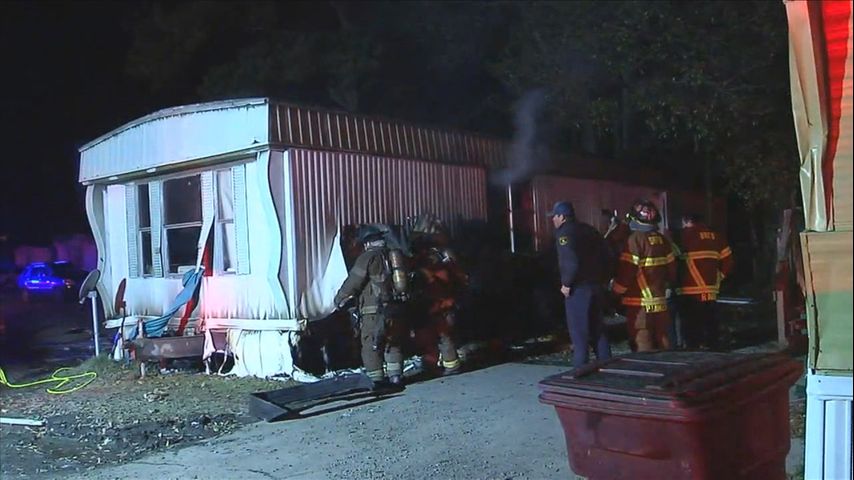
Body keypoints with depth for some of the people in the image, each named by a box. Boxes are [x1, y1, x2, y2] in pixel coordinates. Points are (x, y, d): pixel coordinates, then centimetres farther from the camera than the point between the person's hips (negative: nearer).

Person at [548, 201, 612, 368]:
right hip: (595, 285, 8)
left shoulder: (564, 233, -12)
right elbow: (605, 253, 11)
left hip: (578, 287, -8)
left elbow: (571, 262, -24)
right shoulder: (588, 229, 13)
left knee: (579, 331, -2)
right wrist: (602, 278, 13)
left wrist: (566, 283, -14)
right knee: (597, 328, 16)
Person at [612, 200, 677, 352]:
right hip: (660, 302, 7)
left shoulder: (635, 239, -14)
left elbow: (626, 271, -16)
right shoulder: (662, 239, 7)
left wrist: (616, 291, -1)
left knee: (642, 349, -2)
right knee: (663, 345, 15)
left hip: (640, 304, -7)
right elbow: (671, 269, 12)